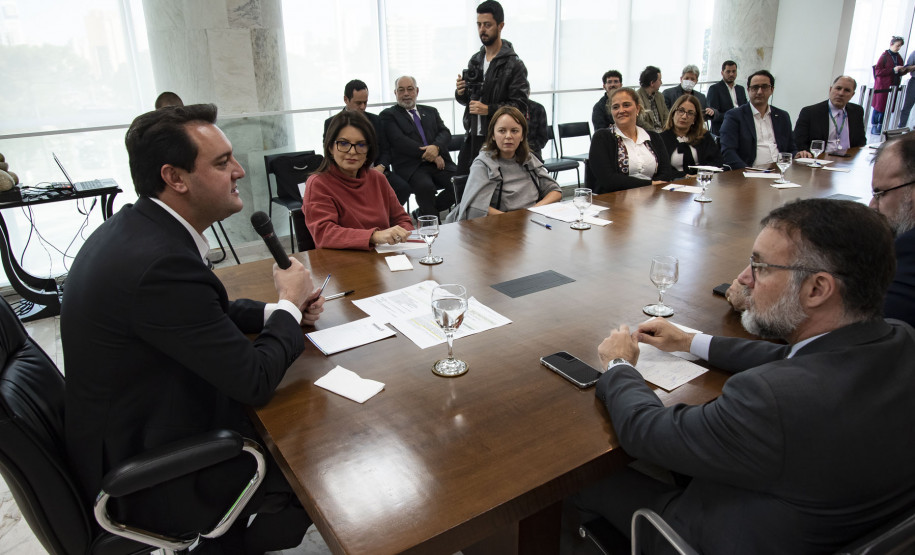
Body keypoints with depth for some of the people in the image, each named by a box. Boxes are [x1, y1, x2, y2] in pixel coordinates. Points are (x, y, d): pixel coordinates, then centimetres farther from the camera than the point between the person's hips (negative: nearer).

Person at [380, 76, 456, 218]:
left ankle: (423, 212, -3)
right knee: (426, 187, -37)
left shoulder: (431, 111, 26)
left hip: (439, 163, 5)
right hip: (412, 167, -5)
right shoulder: (388, 115, 10)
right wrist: (429, 155, -11)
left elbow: (445, 133, 12)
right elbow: (400, 141, -5)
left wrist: (436, 147, -12)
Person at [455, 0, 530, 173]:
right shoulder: (475, 60, 14)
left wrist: (488, 109, -21)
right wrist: (460, 93, -2)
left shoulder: (513, 64, -7)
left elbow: (520, 105, -13)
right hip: (472, 137, 7)